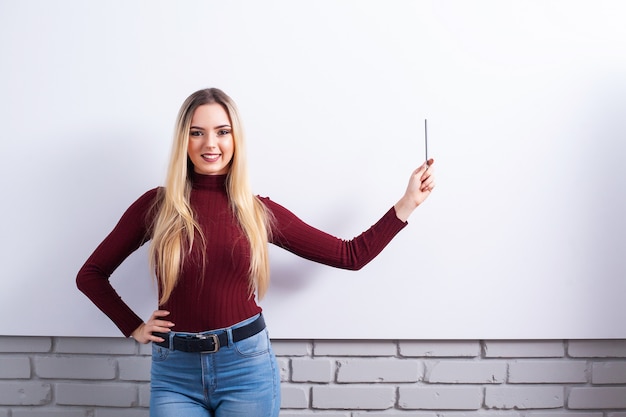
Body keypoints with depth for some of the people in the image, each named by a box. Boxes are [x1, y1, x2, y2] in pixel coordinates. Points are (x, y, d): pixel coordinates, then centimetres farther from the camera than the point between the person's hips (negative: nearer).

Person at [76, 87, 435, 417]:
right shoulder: (156, 205, -1)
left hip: (247, 367, 1)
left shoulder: (260, 212, 1)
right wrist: (134, 327, 1)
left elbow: (351, 255, 3)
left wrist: (408, 202, 0)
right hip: (175, 374, 0)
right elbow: (91, 274, 8)